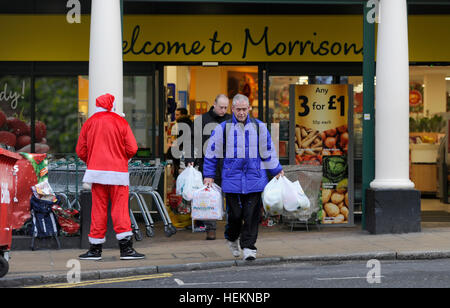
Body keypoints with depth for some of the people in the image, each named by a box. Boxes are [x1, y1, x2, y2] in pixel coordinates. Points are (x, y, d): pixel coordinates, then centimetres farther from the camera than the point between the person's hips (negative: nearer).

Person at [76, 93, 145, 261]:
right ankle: (126, 248, -9)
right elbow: (132, 149, -4)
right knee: (120, 209, -3)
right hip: (118, 172, -2)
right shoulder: (121, 122, 1)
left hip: (97, 171, 2)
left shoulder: (89, 123, 7)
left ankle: (95, 249, 7)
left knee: (98, 209, 5)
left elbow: (81, 151, 8)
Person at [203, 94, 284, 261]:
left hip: (255, 179, 1)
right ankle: (231, 238, 29)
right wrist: (209, 175, 8)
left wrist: (277, 171, 18)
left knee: (252, 215, -4)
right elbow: (211, 153, 10)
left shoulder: (259, 127, 9)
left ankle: (248, 247, 4)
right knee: (235, 214, 1)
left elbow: (268, 152, 18)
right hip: (232, 179, -1)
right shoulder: (223, 128, 4)